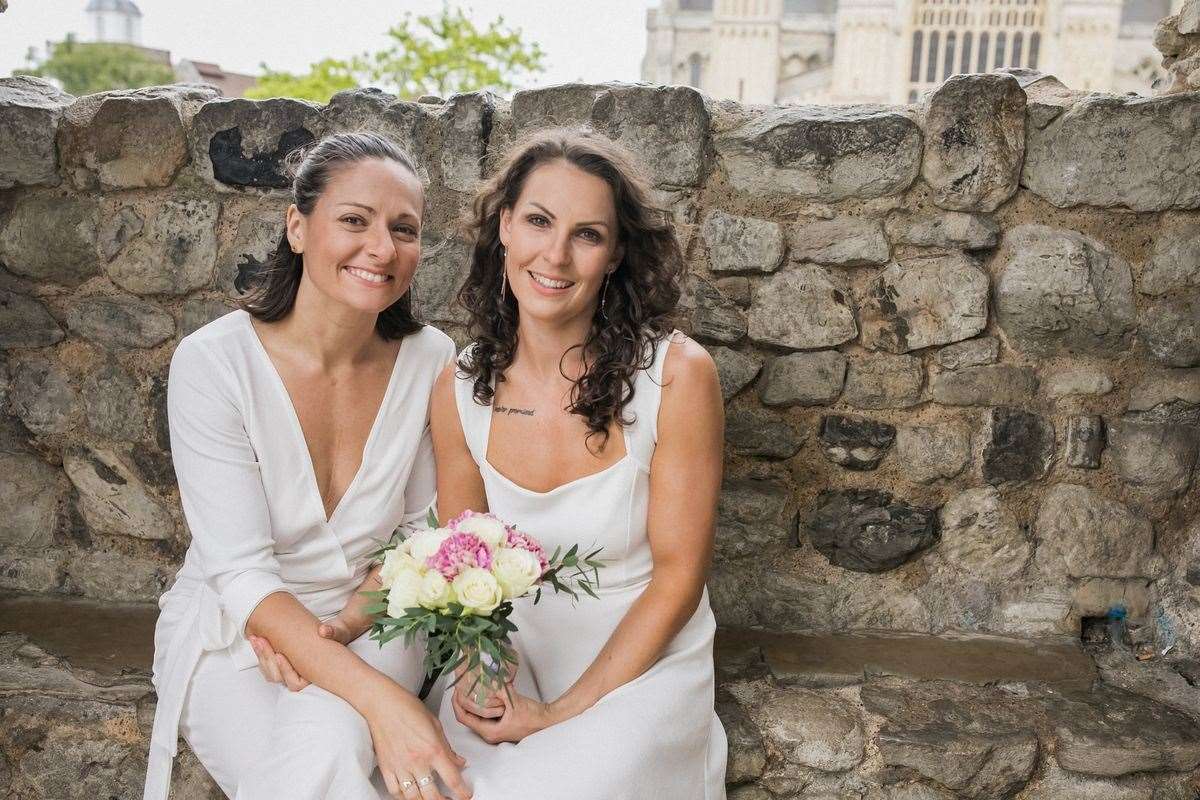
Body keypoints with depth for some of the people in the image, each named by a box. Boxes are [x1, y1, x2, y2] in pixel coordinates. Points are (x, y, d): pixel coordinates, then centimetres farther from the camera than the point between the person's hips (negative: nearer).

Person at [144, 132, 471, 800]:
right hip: (234, 629, -2)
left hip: (370, 621, 2)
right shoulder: (212, 363, -18)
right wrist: (380, 699, -32)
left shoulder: (430, 360, -9)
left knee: (331, 741, -29)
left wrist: (354, 618, -15)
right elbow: (241, 574, -21)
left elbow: (419, 530, 4)